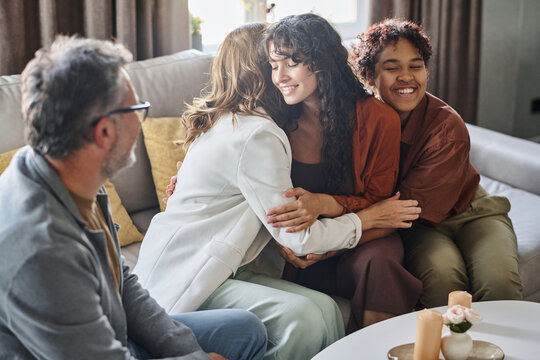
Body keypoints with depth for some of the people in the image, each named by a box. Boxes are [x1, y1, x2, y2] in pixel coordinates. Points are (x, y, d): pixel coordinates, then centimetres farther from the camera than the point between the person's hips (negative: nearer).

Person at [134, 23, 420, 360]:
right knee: (300, 316, -29)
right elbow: (298, 237, -14)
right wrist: (369, 218, -1)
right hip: (182, 279, -9)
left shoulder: (226, 121, 14)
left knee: (324, 306, -13)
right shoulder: (257, 134, -17)